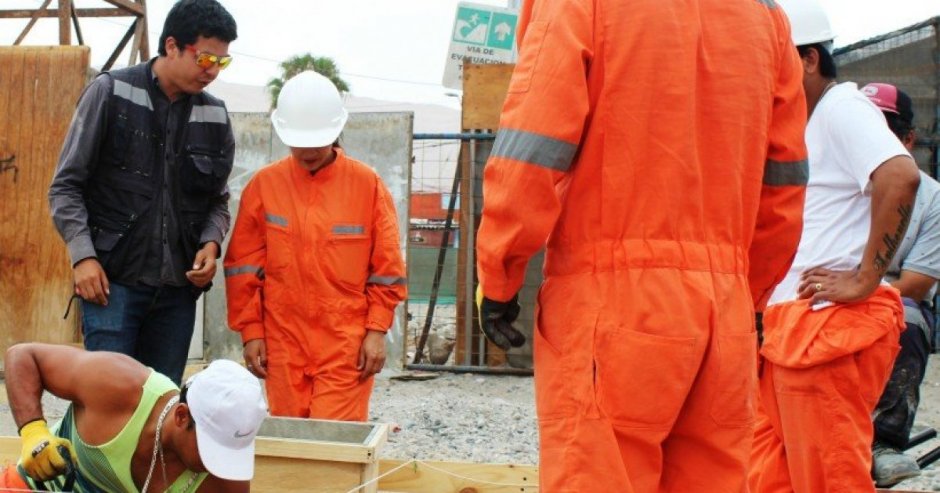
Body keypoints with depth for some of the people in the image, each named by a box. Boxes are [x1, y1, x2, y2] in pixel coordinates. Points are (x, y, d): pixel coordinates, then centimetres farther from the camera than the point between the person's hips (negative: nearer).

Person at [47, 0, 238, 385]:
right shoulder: (110, 93, -2)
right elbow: (66, 185, 0)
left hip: (179, 286, 4)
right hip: (113, 280, -4)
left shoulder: (215, 116, 8)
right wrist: (83, 256, -11)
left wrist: (210, 243, -2)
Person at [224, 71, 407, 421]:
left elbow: (387, 267, 2)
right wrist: (251, 331, 2)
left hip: (346, 345, -2)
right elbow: (243, 267, 5)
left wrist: (377, 330, -2)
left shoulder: (367, 185, -1)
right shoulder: (264, 185, 3)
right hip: (282, 343, 2)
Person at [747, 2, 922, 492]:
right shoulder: (809, 122, 21)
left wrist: (865, 279, -23)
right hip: (788, 329, 10)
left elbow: (900, 177, -27)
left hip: (829, 326, -10)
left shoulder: (840, 108, -9)